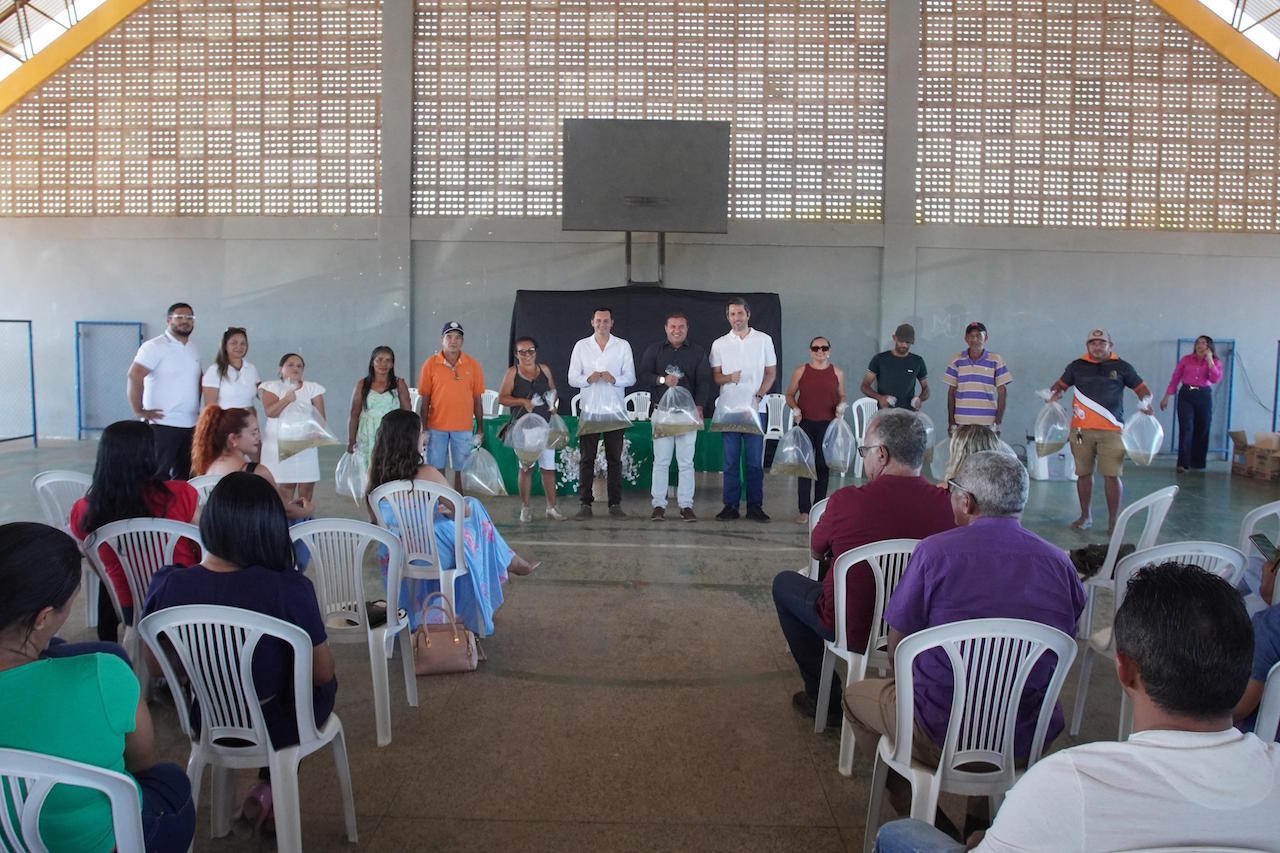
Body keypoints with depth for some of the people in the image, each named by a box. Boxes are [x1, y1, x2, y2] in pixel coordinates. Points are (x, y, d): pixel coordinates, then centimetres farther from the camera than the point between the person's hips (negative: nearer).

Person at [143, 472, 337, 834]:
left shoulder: (166, 585, -19)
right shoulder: (289, 589, -30)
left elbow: (157, 668, -3)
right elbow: (323, 674, -16)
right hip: (276, 726, -4)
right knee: (325, 686, 30)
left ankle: (266, 786, 35)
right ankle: (270, 788, 31)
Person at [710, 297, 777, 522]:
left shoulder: (764, 340, 7)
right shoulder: (719, 344, 9)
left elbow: (771, 372, 7)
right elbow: (715, 375, 8)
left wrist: (758, 396, -7)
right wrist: (729, 378, -15)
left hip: (755, 408, -1)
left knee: (755, 460, 0)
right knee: (730, 460, 2)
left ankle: (755, 505, 6)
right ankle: (730, 505, 7)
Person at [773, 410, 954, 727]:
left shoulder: (847, 500, -24)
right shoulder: (947, 504, -14)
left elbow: (816, 550, -3)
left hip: (854, 630, -5)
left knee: (784, 583, 21)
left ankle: (823, 698, 21)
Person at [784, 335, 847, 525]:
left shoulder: (837, 373, 7)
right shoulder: (800, 371, 4)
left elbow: (842, 396, 16)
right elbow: (790, 394, 11)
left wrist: (841, 406, -4)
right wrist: (795, 409, -6)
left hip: (827, 424, 1)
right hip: (804, 423, -1)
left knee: (823, 465, 5)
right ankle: (804, 510, 0)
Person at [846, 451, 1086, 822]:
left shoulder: (935, 551, -16)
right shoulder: (1061, 564, -4)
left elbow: (897, 648, -8)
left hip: (942, 736, -4)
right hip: (1030, 738, 5)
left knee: (857, 694, 22)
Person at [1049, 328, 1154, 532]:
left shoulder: (1121, 367, 7)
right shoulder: (1077, 366, 11)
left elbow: (1142, 389, 13)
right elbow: (1060, 385, 21)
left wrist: (1146, 401, -8)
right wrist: (1054, 393, 0)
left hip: (1111, 430, -2)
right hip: (1081, 429, 2)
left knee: (1112, 475, -5)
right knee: (1083, 473, 8)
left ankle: (1113, 520, 6)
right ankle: (1085, 516, 22)